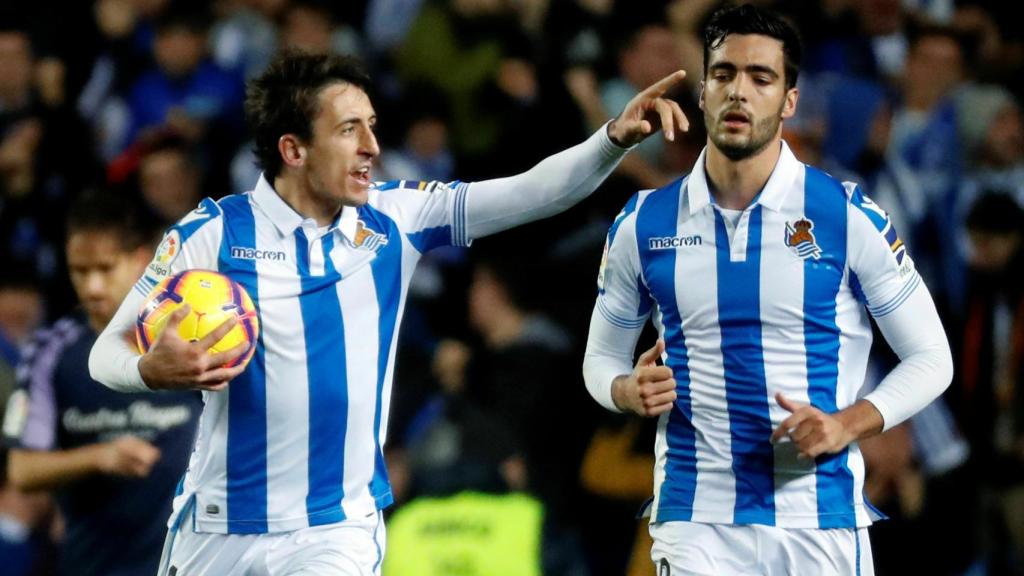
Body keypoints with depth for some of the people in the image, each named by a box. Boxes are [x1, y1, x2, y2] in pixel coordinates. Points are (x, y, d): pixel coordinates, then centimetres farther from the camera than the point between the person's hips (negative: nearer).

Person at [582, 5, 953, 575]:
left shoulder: (849, 216, -2)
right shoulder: (643, 223, 5)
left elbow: (931, 358, 3)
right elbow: (601, 357, 17)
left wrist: (847, 424, -13)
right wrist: (631, 391, -6)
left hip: (822, 521, -1)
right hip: (696, 521, 1)